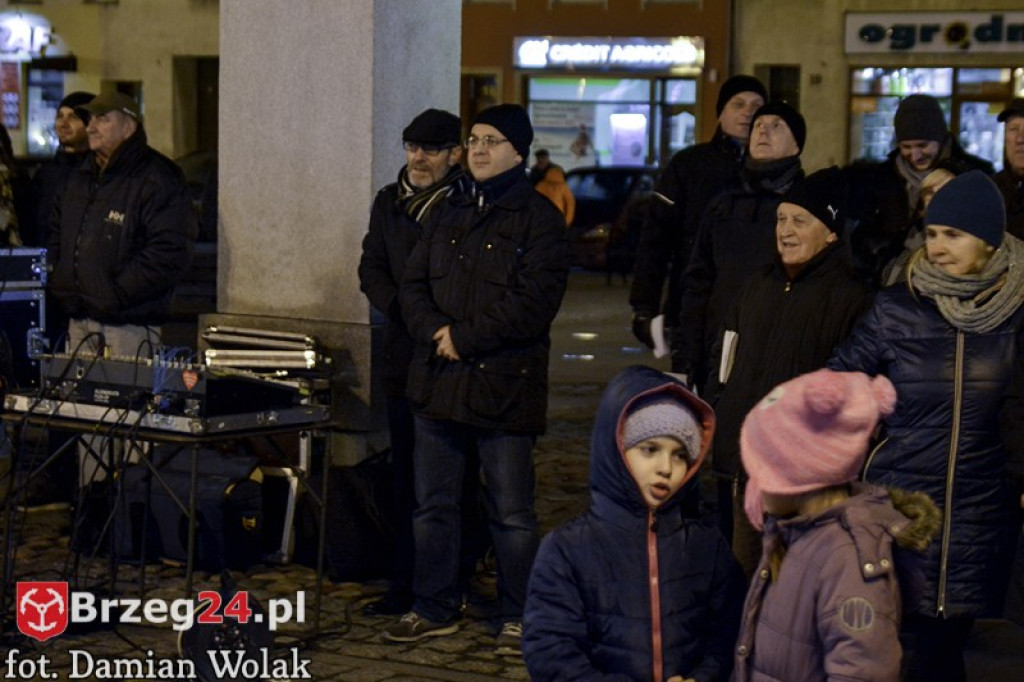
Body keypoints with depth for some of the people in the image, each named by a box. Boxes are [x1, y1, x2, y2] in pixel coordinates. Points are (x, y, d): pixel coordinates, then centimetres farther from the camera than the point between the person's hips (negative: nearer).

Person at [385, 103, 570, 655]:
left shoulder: (538, 217, -5)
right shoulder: (449, 215, 15)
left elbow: (535, 300, -14)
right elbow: (413, 283, 12)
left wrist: (465, 337, -15)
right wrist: (433, 331, -9)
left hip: (505, 386, -6)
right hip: (438, 381, 6)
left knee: (511, 511, 1)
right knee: (432, 505, 12)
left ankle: (518, 618, 12)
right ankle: (433, 609, 23)